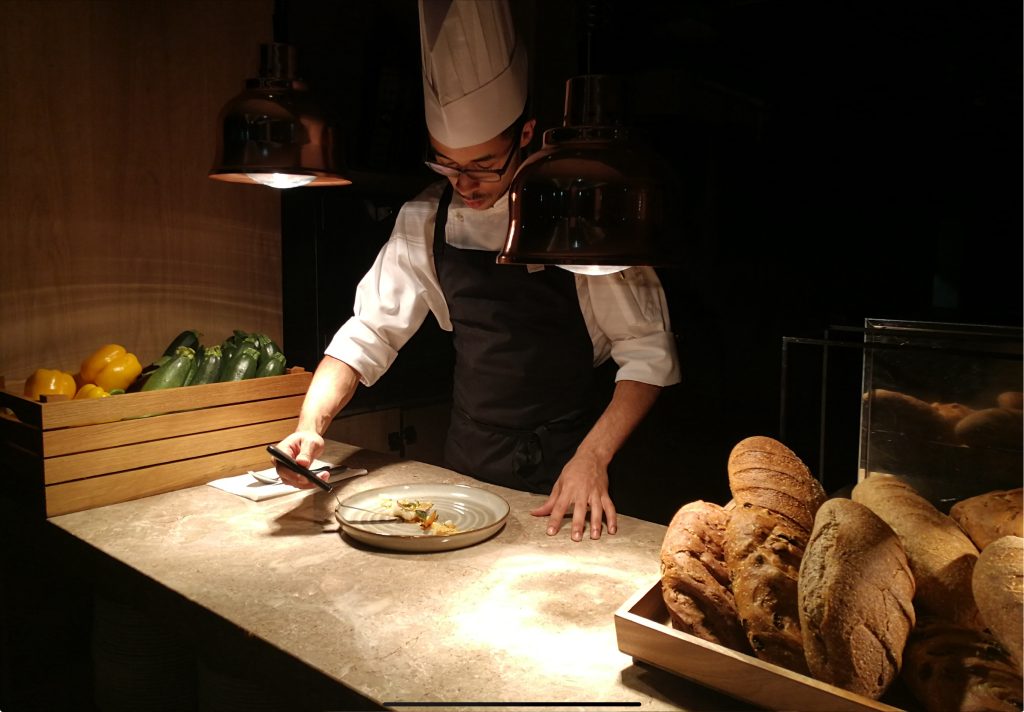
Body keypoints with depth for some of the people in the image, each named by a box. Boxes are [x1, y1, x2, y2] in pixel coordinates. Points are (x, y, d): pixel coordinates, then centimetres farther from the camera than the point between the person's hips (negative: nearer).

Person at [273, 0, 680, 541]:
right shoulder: (424, 222, -3)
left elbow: (647, 351, -11)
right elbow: (367, 334, 0)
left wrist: (592, 458, -20)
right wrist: (311, 424, -15)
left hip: (562, 469, -3)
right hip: (465, 462, 3)